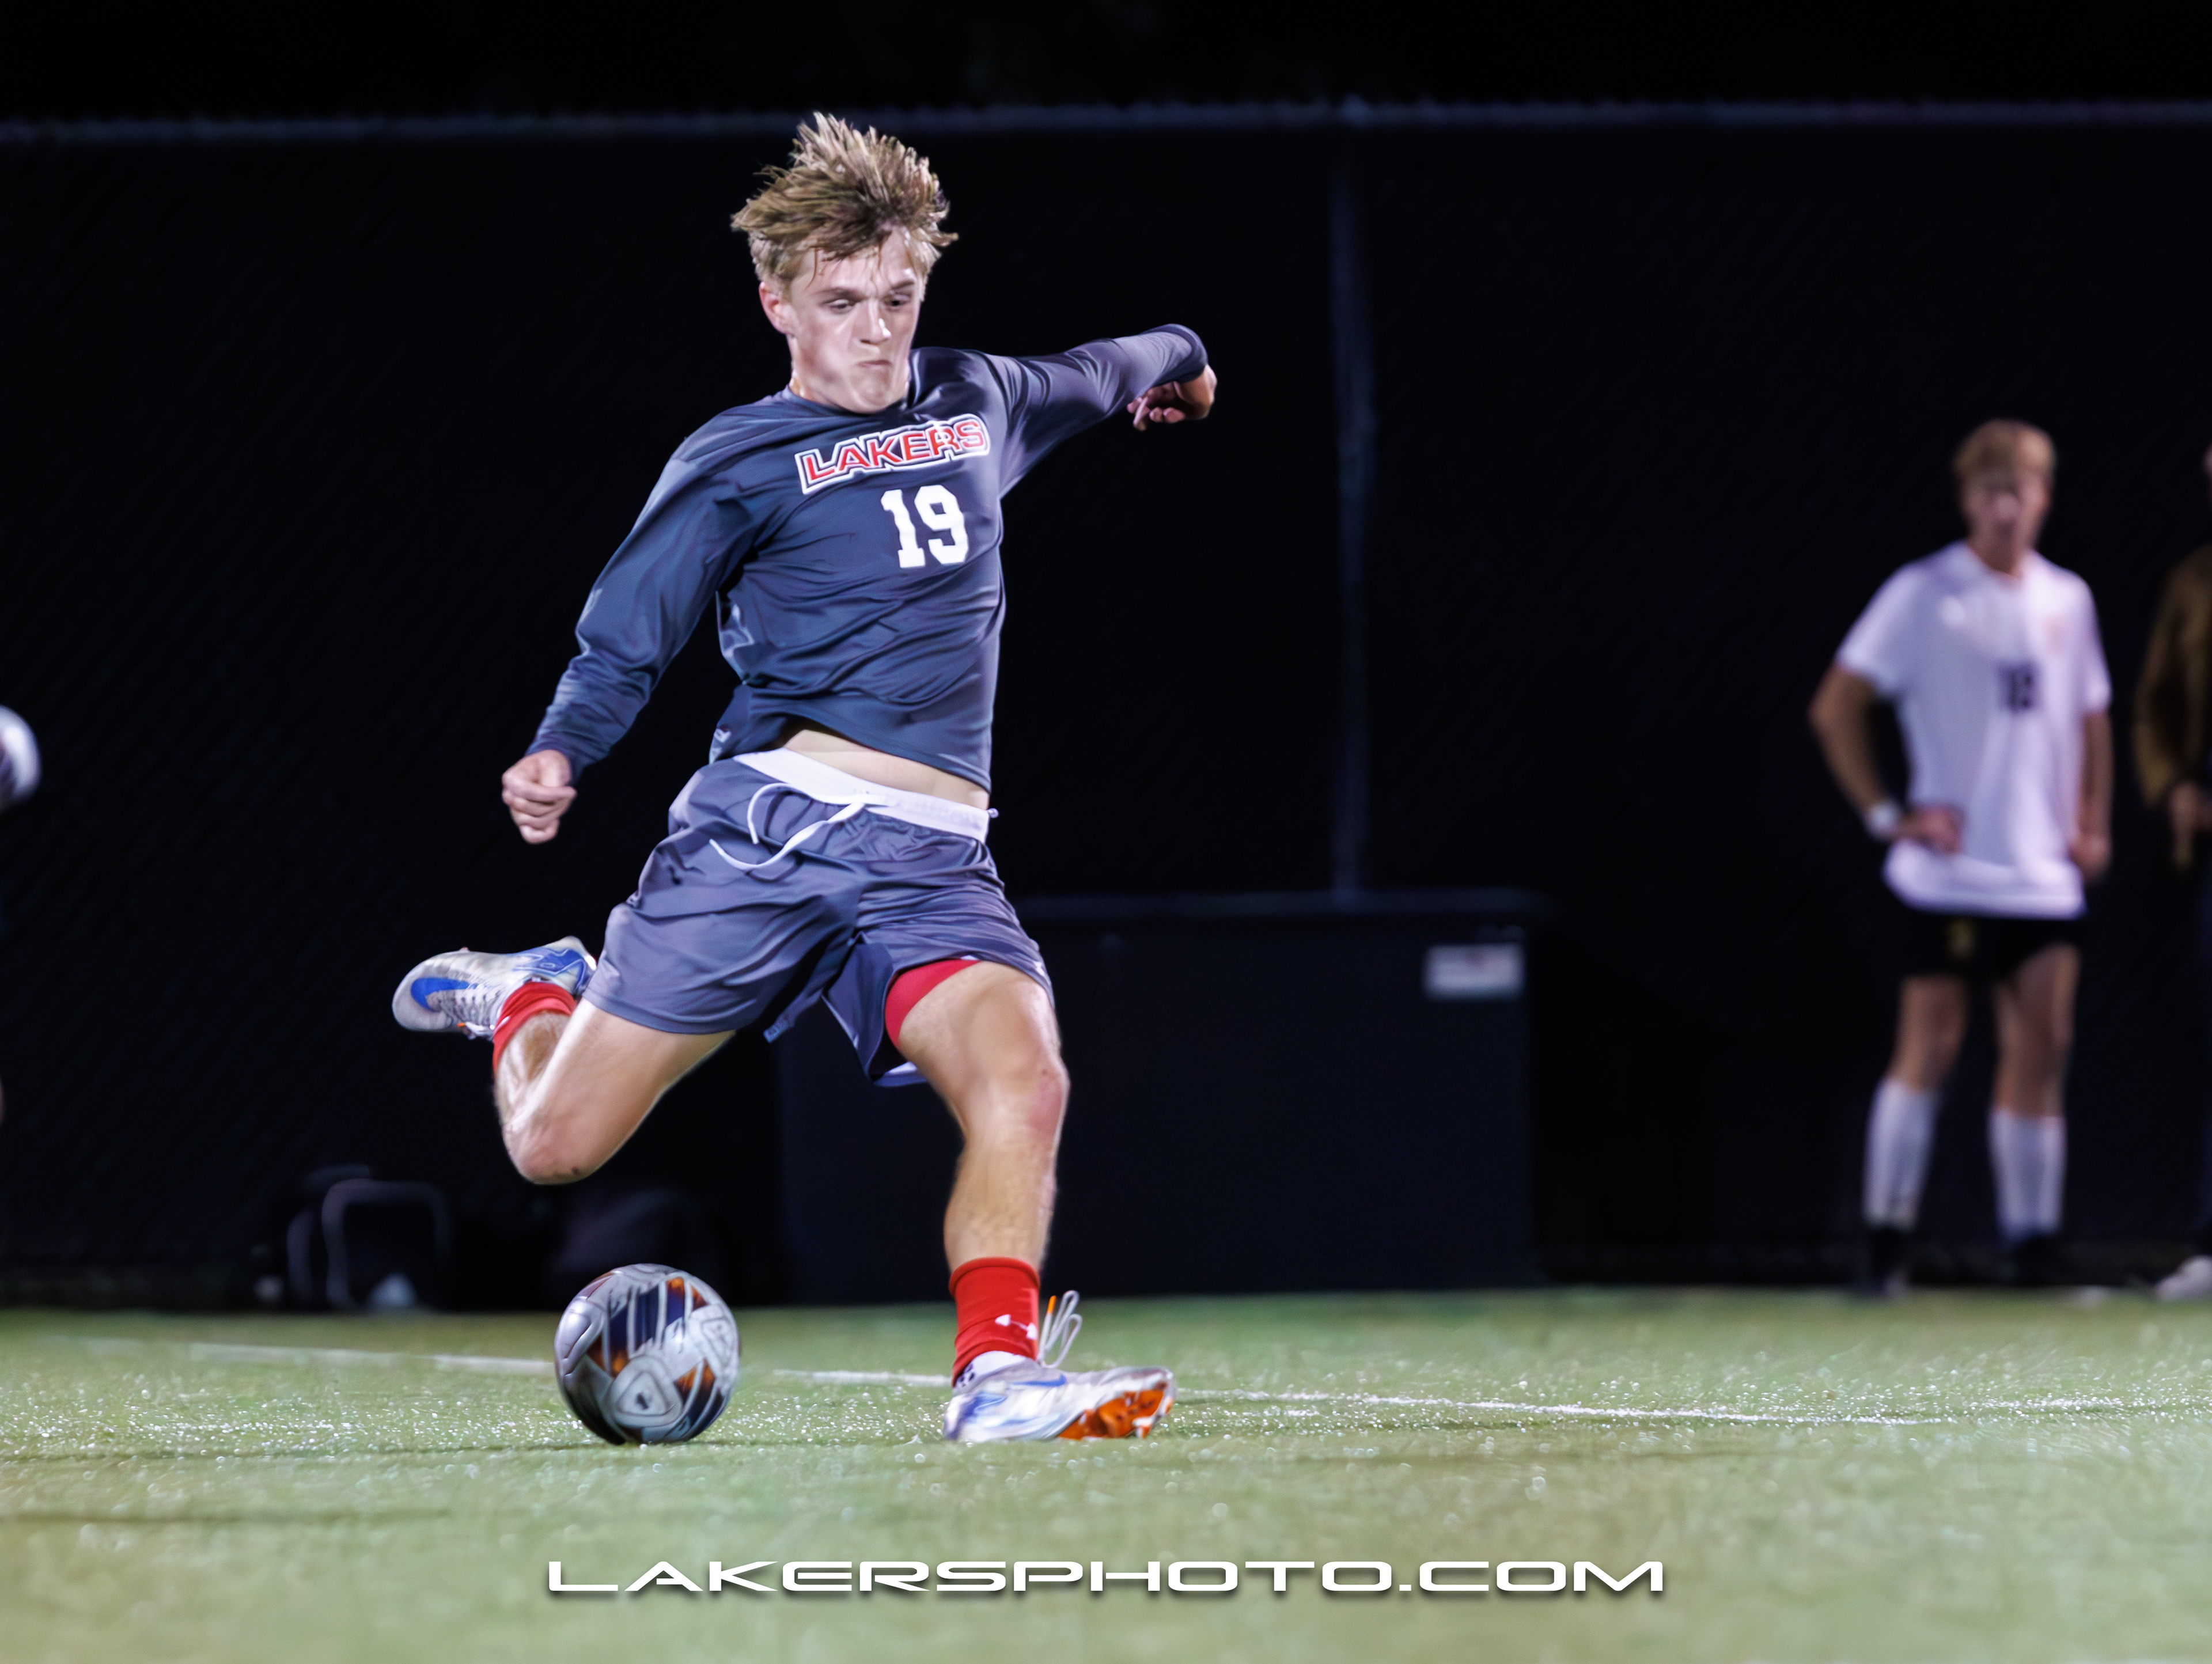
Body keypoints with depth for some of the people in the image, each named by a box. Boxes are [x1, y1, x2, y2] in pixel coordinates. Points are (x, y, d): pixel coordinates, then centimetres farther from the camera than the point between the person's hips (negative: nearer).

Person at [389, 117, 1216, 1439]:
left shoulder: (977, 403, 17)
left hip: (934, 867, 3)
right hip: (770, 830, -3)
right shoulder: (739, 464, 2)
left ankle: (998, 1376, -28)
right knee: (555, 1146, 1)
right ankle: (532, 997, 34)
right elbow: (624, 646, 0)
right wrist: (559, 757, -19)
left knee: (1023, 1082, -27)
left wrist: (1171, 361, 60)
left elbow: (1089, 381, 40)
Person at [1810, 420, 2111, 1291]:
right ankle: (1886, 1239, -2)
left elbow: (2091, 719, 24)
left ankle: (2032, 1238, 10)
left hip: (2045, 874, 5)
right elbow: (1835, 708, -5)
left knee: (2041, 1048, 3)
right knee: (1929, 1045, -7)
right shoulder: (1923, 595, -4)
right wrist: (1887, 815, -9)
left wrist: (2093, 824, 12)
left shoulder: (2067, 600, 12)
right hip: (1946, 872, -5)